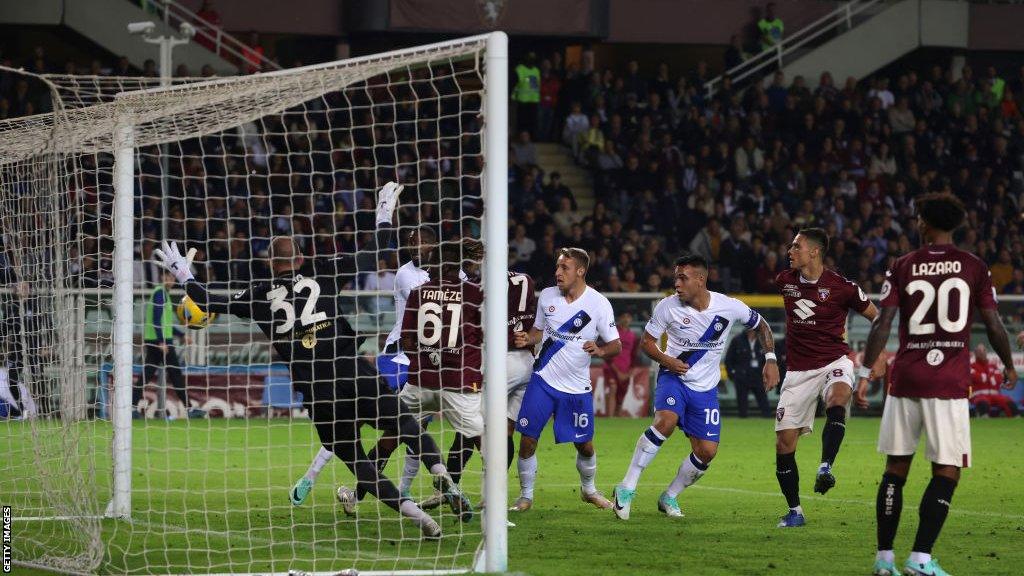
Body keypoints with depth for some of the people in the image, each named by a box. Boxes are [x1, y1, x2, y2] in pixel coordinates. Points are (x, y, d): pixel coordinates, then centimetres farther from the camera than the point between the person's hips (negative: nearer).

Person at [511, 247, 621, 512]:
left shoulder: (599, 303, -10)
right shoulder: (547, 296, 0)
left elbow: (615, 345, -6)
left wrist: (599, 351, -28)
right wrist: (527, 339, -7)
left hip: (577, 388, -1)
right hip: (543, 380, 2)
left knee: (585, 445, 9)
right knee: (527, 440, -6)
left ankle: (588, 489, 36)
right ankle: (525, 495, 10)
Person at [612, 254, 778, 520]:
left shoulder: (730, 307, -11)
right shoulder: (668, 307, -13)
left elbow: (761, 326, 8)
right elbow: (647, 342, 0)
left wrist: (770, 360, -2)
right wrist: (666, 361, -19)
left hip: (705, 388, 2)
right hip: (673, 378, -2)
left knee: (707, 452, -6)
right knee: (666, 421, -31)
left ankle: (669, 497, 18)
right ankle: (627, 488, -25)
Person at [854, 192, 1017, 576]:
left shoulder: (902, 268, 4)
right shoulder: (974, 267, 2)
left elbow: (882, 324, -2)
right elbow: (993, 324, 4)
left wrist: (865, 374, 2)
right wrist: (1009, 366, 19)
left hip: (905, 381, 2)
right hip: (949, 385, -2)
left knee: (895, 469, 11)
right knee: (947, 473, 1)